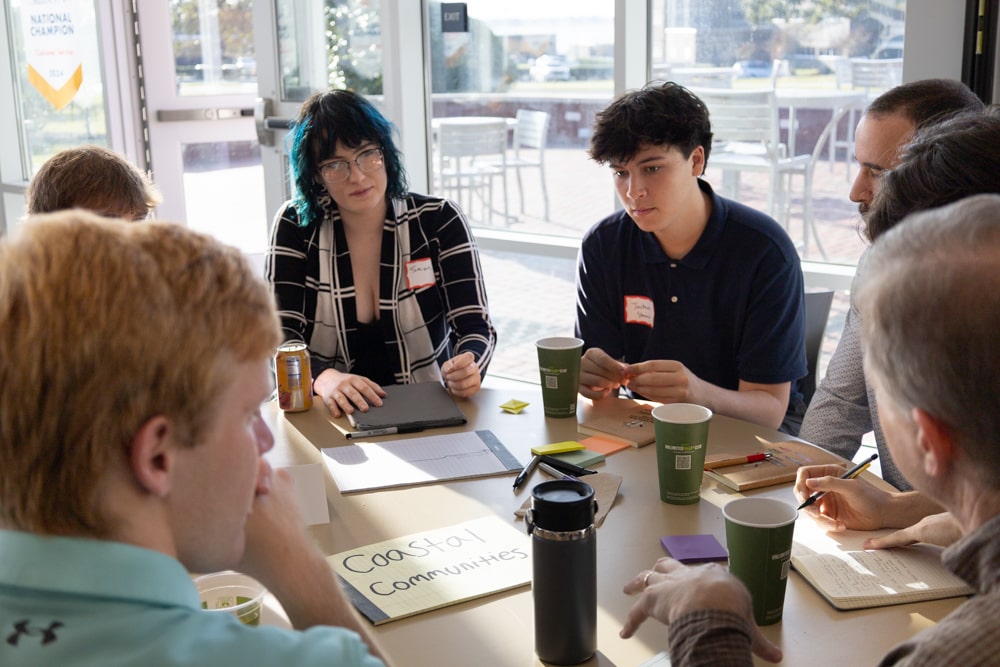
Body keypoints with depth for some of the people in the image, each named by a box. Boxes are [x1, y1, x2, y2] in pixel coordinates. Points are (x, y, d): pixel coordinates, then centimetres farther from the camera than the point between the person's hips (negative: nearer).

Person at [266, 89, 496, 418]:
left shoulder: (439, 221, -3)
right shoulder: (296, 226, -2)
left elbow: (476, 327, -7)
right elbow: (281, 336, -8)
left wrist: (468, 367, -30)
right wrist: (324, 378, -29)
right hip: (334, 416, -1)